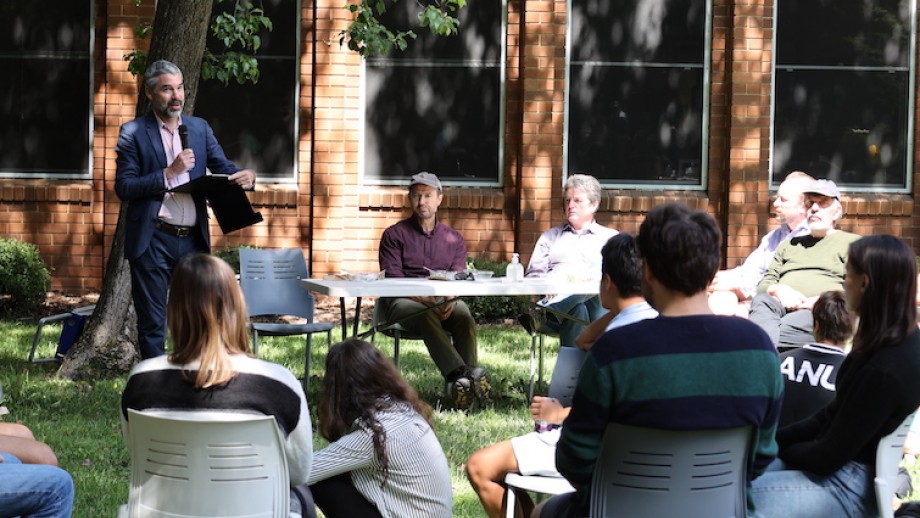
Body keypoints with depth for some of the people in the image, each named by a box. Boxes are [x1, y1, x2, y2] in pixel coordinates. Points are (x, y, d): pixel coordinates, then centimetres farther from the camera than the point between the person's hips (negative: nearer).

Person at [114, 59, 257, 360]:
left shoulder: (199, 128, 12)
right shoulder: (134, 133, -2)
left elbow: (222, 167, 5)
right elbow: (123, 188, -9)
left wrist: (246, 176, -17)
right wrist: (169, 173, -17)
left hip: (193, 239, 4)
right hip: (153, 241, -4)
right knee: (152, 324, 2)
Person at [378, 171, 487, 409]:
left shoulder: (454, 239, 20)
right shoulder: (394, 235, 11)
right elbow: (392, 279, -3)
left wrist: (450, 300, -18)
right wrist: (424, 299, -20)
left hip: (444, 301, 3)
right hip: (403, 302, -2)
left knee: (463, 314, -32)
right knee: (427, 315, -37)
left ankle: (464, 383, -45)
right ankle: (461, 374, -55)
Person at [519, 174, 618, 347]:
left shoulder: (610, 237, 28)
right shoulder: (550, 236, 34)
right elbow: (533, 274, 21)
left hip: (597, 301, -2)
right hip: (556, 297, 2)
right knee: (577, 310, -39)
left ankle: (541, 315, -65)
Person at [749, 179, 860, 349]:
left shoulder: (851, 243, 19)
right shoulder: (789, 244, 35)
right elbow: (763, 284, 25)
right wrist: (779, 290, -1)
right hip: (781, 305, 3)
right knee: (762, 302, -34)